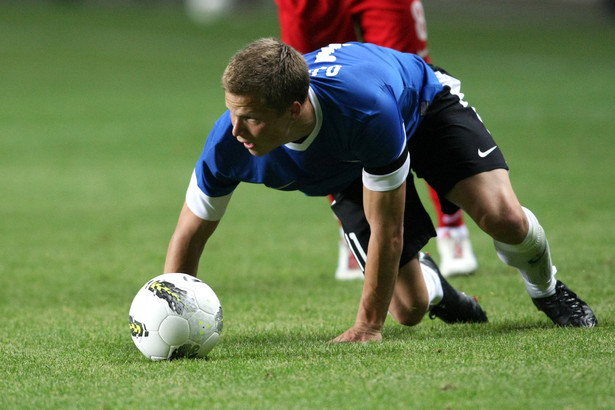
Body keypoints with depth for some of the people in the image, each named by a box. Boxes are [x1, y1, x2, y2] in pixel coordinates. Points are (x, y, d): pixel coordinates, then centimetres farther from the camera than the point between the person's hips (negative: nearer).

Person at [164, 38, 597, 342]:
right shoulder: (229, 142, -38)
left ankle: (546, 287, 12)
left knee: (504, 219, -24)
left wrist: (367, 326, -27)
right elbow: (189, 235, -21)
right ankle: (431, 284, 31)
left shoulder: (368, 108, -48)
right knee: (409, 309, -8)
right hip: (347, 170, 3)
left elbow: (387, 229, -35)